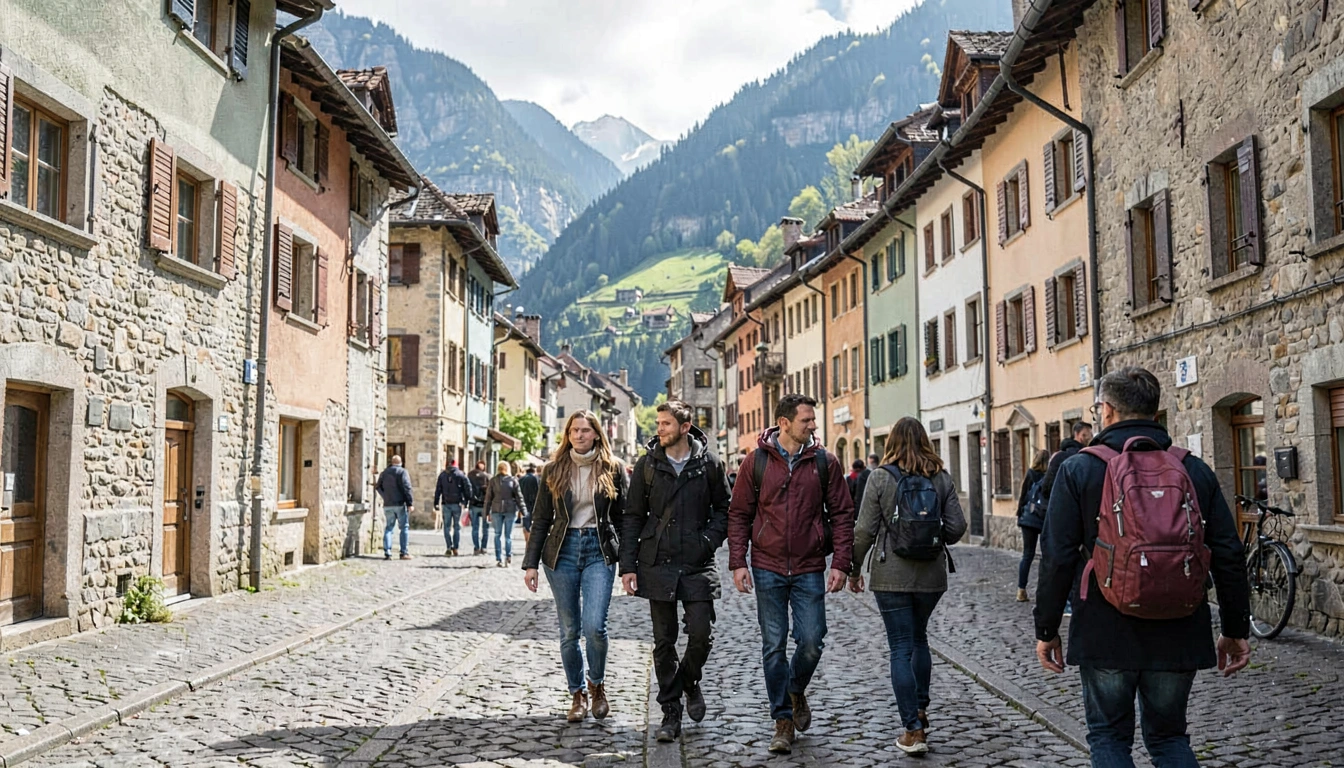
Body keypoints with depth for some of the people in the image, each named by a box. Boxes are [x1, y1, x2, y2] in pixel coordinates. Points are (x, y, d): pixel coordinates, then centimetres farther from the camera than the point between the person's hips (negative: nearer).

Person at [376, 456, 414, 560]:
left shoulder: (384, 473, 12)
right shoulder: (402, 471, -5)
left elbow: (378, 487, 16)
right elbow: (406, 488, -13)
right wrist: (410, 503, -13)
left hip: (388, 505, 5)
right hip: (400, 504, -5)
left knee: (389, 528, 9)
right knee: (404, 527, 2)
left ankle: (387, 553, 0)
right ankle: (404, 552, -2)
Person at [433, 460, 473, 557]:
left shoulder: (442, 474, 7)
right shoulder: (461, 474, 0)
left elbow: (438, 489, 6)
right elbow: (468, 487, -6)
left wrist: (436, 502, 9)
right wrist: (467, 500, 1)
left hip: (446, 503, 1)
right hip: (457, 503, -1)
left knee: (447, 526, 7)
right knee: (457, 526, 6)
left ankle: (449, 548, -1)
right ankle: (455, 548, 2)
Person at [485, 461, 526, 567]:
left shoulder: (493, 481, 4)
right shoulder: (513, 480, 0)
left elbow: (488, 497, 5)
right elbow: (518, 496, -1)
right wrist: (523, 510, 3)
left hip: (496, 510, 1)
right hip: (510, 509, -1)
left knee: (498, 534, 5)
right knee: (508, 534, 7)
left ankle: (499, 559, 2)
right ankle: (509, 556, 0)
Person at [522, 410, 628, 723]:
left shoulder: (613, 469, 2)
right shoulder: (553, 471, 5)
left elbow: (622, 516, 5)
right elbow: (541, 519, 7)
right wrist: (531, 563, 2)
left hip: (600, 551, -2)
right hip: (562, 550, 2)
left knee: (594, 626, -14)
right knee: (569, 630, 5)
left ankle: (597, 684, 12)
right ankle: (578, 694, 21)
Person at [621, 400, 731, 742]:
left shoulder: (708, 463, 1)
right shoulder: (648, 464, 3)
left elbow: (724, 508, 10)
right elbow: (633, 517, 6)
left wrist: (710, 540, -8)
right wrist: (627, 566, 0)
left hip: (698, 565, -1)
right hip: (657, 563, 1)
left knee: (701, 635, -5)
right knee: (663, 642, 5)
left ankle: (690, 682, 27)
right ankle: (671, 714, 16)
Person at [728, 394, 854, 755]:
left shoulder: (825, 462, 1)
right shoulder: (757, 461, -1)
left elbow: (842, 515, 4)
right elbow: (739, 515, 3)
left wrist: (840, 563, -4)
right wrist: (738, 562, -4)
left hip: (809, 569, 0)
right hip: (767, 568, 0)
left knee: (811, 641, -2)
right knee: (774, 646, 4)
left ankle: (797, 691, 29)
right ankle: (783, 719, 17)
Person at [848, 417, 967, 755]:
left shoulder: (880, 478, -8)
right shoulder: (942, 479, 0)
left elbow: (864, 530, -8)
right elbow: (957, 528, -2)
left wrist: (854, 569, 4)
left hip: (891, 576, -3)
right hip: (932, 575, 3)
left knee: (901, 648, 2)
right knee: (919, 639, 24)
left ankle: (913, 731, 1)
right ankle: (920, 710, 31)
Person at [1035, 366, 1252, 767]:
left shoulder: (1078, 470, -6)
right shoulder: (1194, 470, 2)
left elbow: (1057, 558, -9)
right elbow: (1228, 556, 3)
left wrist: (1046, 629, 0)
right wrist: (1236, 630, 11)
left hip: (1106, 633, -3)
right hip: (1179, 636, 3)